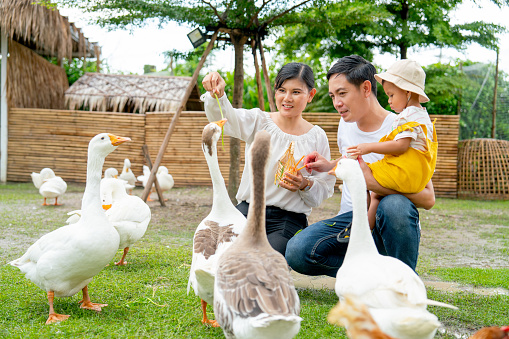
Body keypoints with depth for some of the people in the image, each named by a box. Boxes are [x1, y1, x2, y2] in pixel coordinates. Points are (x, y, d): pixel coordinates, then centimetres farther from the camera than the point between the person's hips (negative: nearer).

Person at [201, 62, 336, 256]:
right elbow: (226, 119, -19)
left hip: (288, 220, -1)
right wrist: (216, 94, -40)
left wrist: (305, 185, -17)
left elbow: (326, 188, 5)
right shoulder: (259, 121, 2)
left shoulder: (317, 137, 2)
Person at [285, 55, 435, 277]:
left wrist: (373, 182, -29)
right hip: (349, 220, 5)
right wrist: (329, 166, 9)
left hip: (383, 226, -5)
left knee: (395, 205, -41)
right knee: (297, 252, -24)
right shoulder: (346, 123, 9)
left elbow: (428, 198, -18)